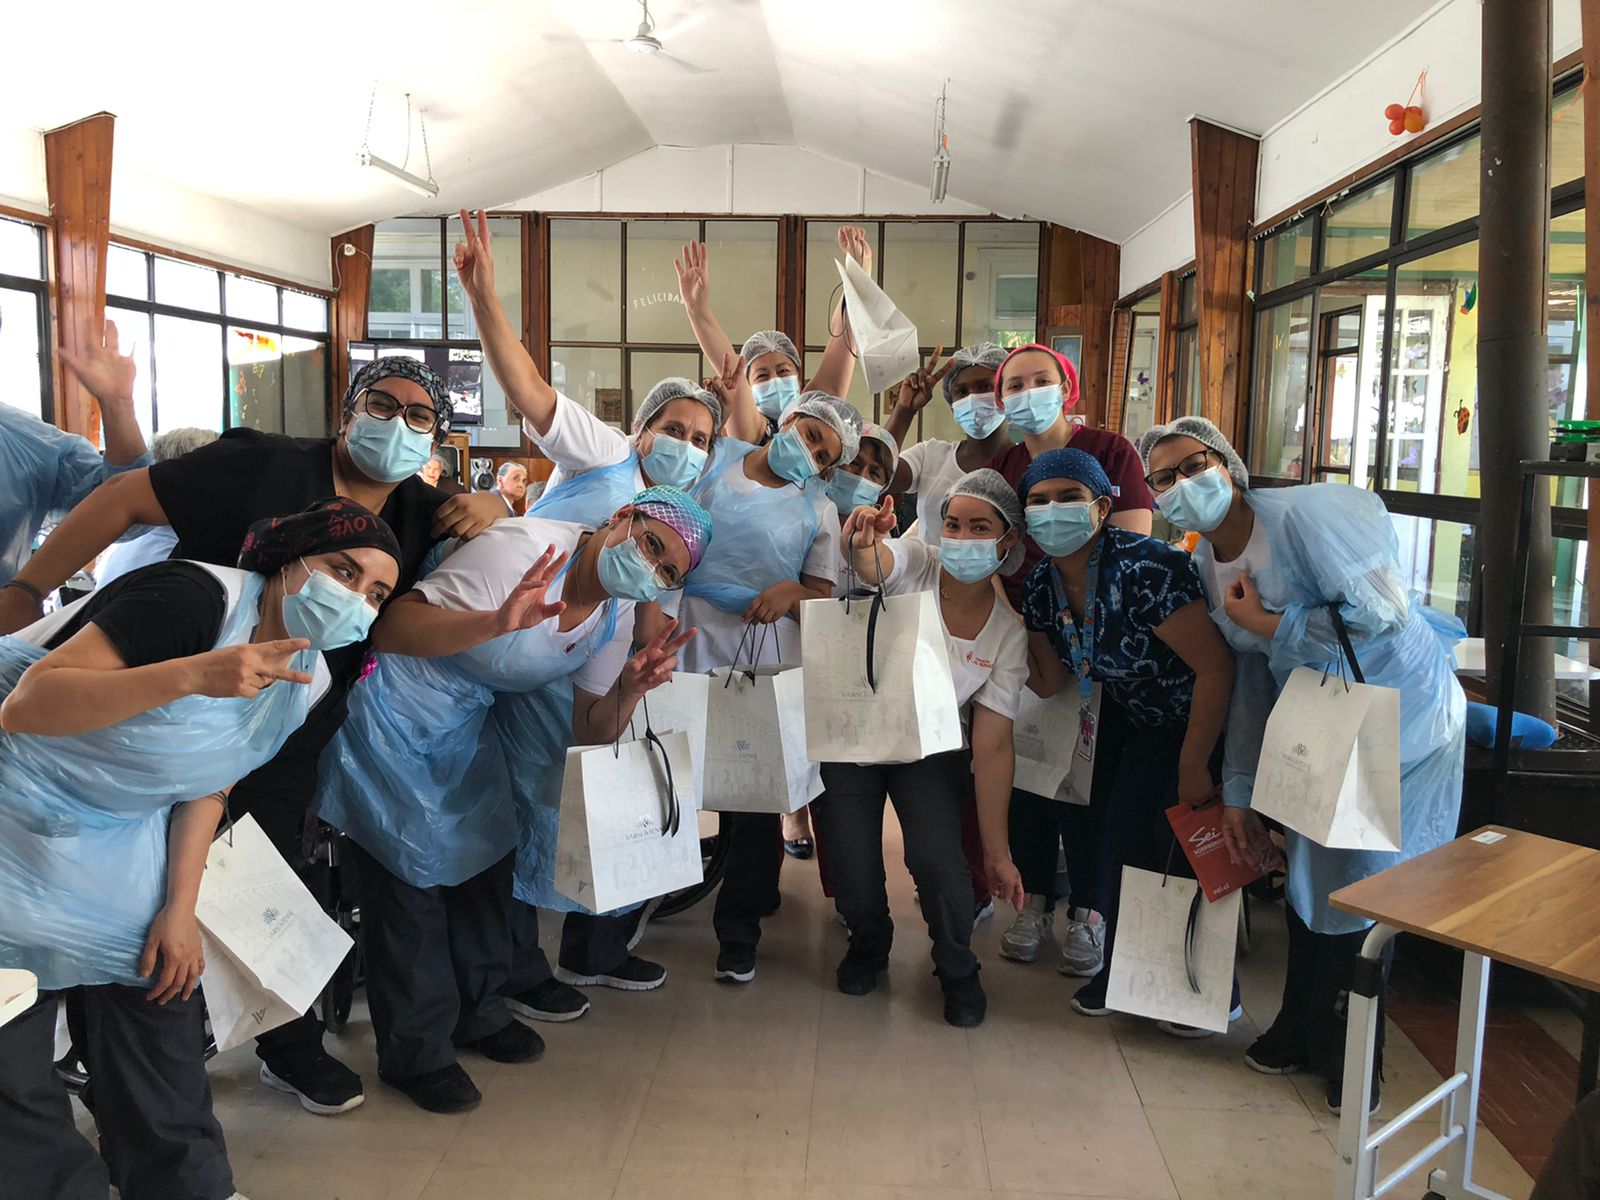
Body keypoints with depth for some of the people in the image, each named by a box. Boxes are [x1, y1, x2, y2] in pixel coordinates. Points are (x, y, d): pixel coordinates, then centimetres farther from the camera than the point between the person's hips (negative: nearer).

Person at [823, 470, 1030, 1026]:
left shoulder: (1008, 633, -12)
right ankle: (870, 944, 31)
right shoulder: (912, 563, -16)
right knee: (852, 874, -9)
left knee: (938, 861, -20)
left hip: (930, 750, 1)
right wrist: (857, 543, -68)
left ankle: (957, 969, 14)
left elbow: (994, 745, -12)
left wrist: (998, 852, -14)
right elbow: (868, 560, -41)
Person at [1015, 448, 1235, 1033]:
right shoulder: (1041, 583, -9)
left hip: (1197, 721, -7)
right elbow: (1052, 682, 0)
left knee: (1180, 852, -4)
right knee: (1115, 836, 9)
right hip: (1130, 718, 7)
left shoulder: (1144, 568, -32)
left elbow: (1216, 667, -29)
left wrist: (1193, 768, -22)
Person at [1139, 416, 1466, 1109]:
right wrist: (1239, 792, 6)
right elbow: (1248, 679, 6)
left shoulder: (1305, 514, -24)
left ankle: (1349, 1058, 23)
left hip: (1402, 720, -7)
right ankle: (1302, 1030, 35)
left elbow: (1379, 617, -32)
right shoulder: (1205, 565, 0)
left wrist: (1265, 624, -23)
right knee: (1308, 880, 14)